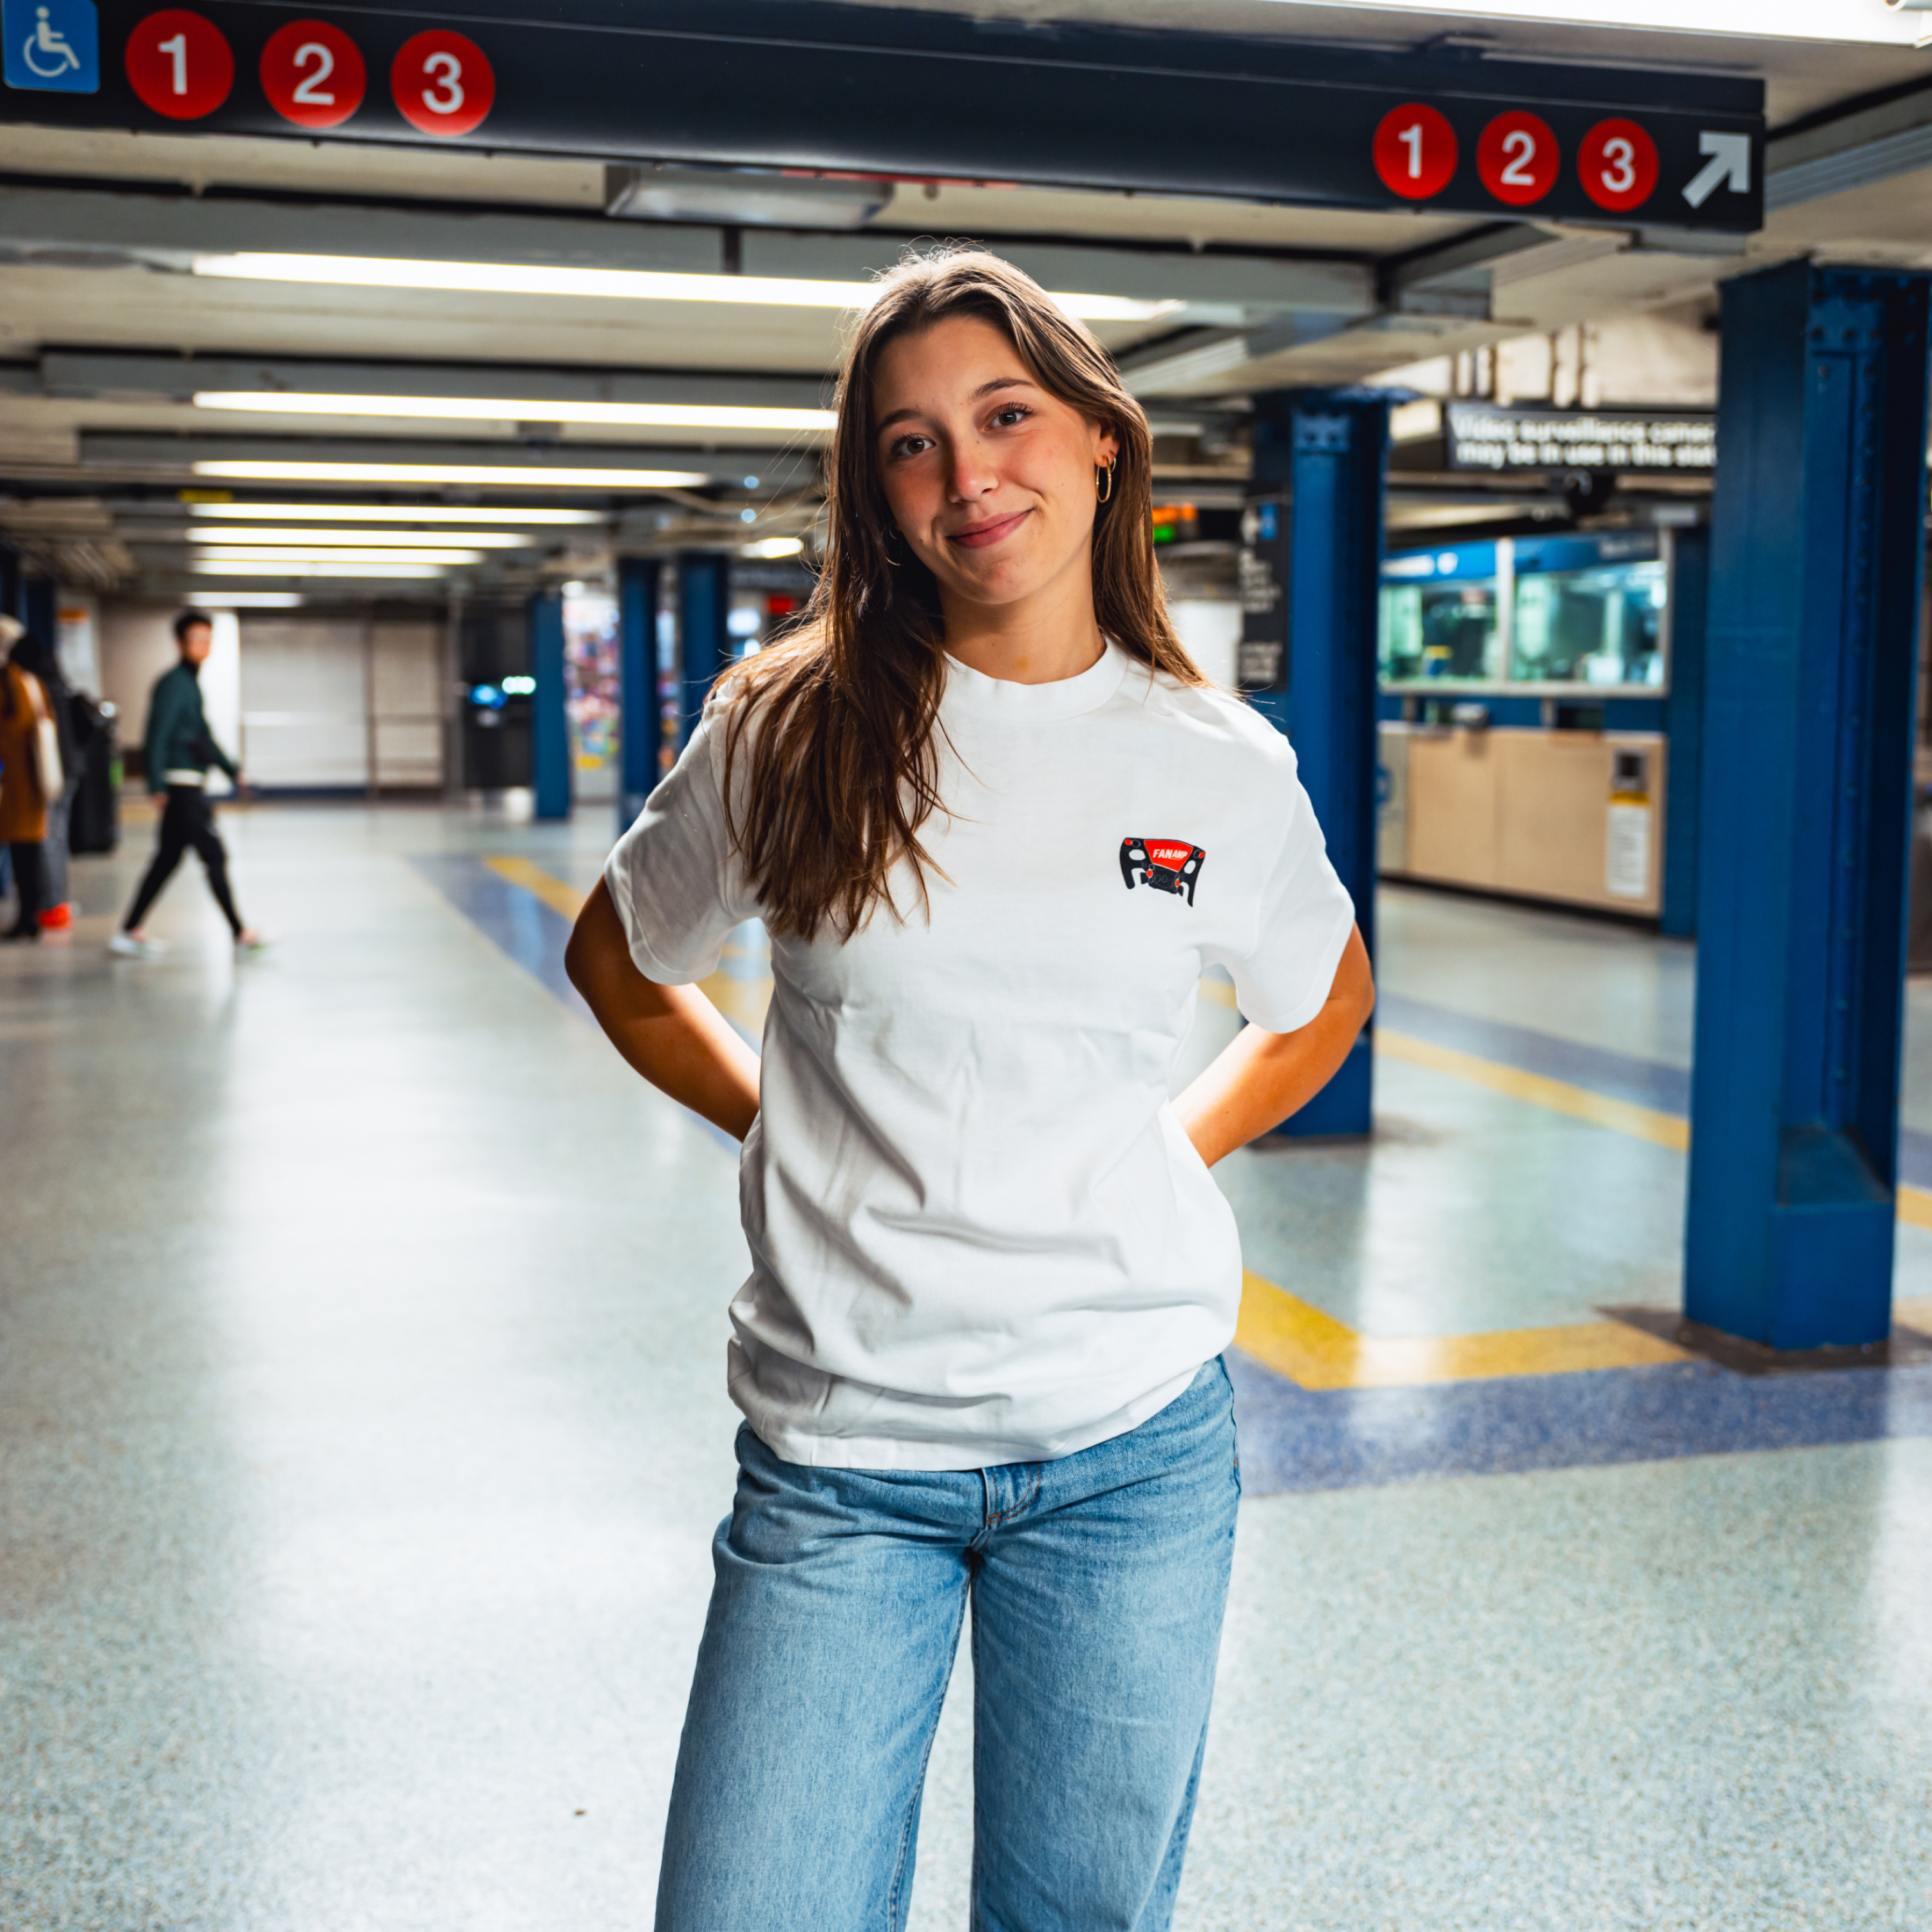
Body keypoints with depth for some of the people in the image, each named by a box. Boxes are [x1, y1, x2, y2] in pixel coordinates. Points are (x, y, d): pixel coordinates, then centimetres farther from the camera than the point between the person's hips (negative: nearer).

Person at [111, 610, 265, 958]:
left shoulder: (190, 683, 17)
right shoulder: (173, 683, -12)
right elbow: (157, 734, -17)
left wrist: (232, 769, 29)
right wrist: (157, 785, -22)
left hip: (191, 786, 10)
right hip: (181, 784, -10)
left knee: (168, 860, 10)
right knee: (214, 855, -5)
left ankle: (131, 932, 13)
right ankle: (240, 933, 1)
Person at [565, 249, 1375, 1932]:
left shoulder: (1223, 769, -1)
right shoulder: (791, 732, -4)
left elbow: (1325, 1006, 18)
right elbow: (618, 962, 12)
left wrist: (1159, 1161, 6)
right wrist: (789, 1132, 3)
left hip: (1132, 1450, 1)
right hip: (836, 1460, -1)